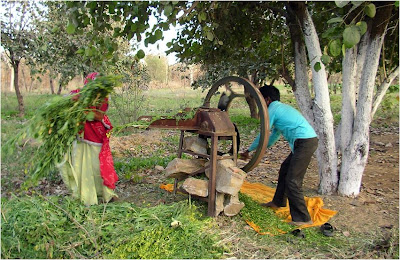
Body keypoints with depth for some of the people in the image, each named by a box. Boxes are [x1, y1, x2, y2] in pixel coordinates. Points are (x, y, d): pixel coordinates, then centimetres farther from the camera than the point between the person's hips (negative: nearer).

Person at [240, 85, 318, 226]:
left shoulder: (273, 109, -7)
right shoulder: (281, 108, 23)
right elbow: (275, 134, 29)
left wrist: (248, 151, 8)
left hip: (305, 142, -10)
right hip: (306, 141, 10)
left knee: (293, 180, -6)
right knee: (285, 169, 22)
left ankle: (302, 218, 1)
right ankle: (278, 202, 37)